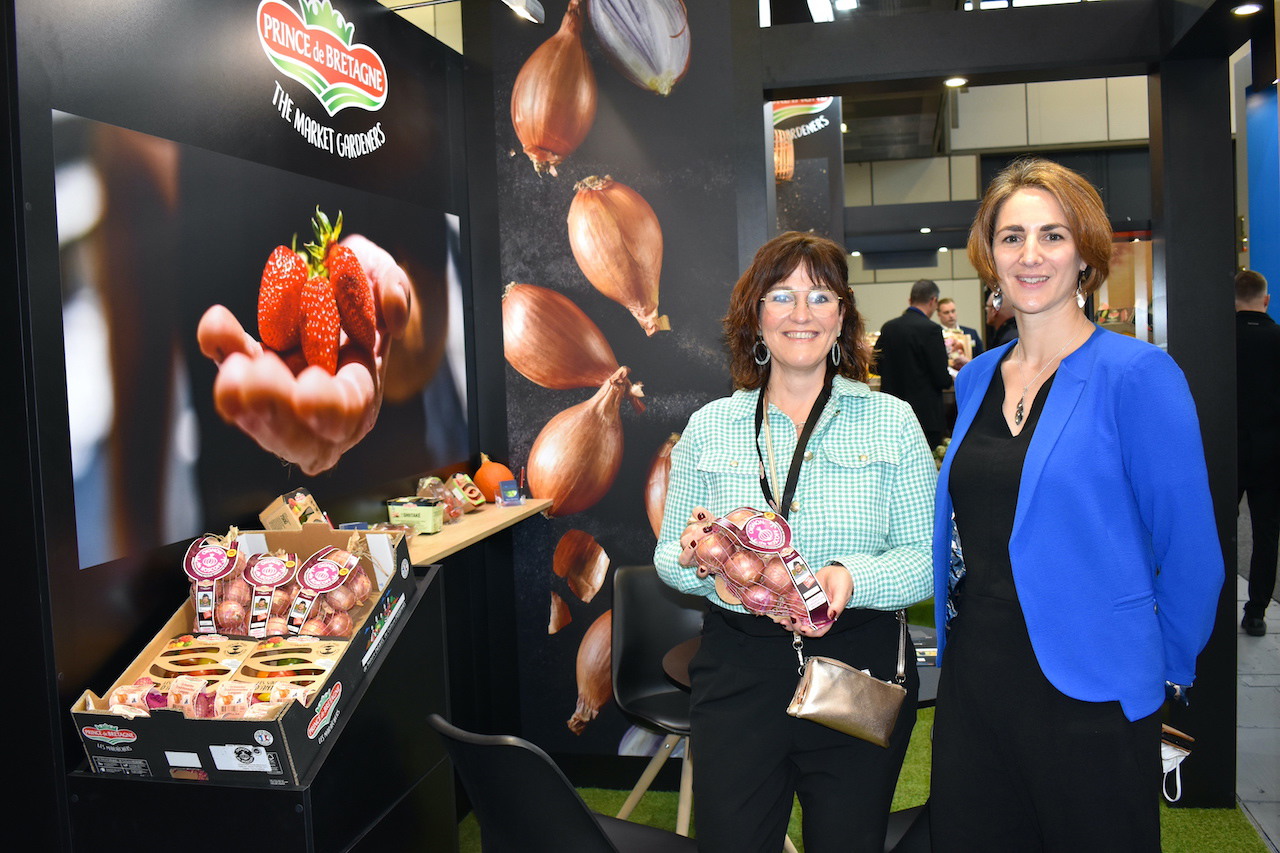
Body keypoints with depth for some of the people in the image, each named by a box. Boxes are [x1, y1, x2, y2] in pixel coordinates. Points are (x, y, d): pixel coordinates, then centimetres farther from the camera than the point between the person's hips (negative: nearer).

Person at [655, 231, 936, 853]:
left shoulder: (892, 422, 0)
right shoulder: (709, 428, 4)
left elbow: (930, 558, -4)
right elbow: (668, 560, 8)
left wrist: (852, 578, -23)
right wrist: (690, 556, -15)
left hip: (860, 667, 0)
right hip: (736, 669, 1)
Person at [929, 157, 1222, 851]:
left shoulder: (1138, 374, -11)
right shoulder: (976, 380, 7)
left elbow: (1190, 552, -9)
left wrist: (1161, 670, -1)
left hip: (1090, 698, -5)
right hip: (973, 688, 6)